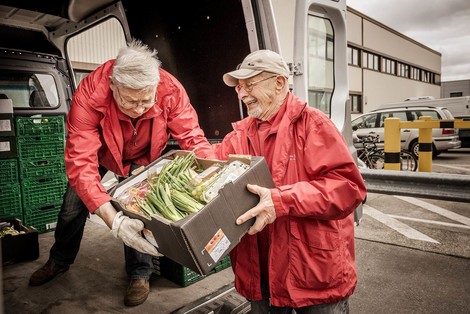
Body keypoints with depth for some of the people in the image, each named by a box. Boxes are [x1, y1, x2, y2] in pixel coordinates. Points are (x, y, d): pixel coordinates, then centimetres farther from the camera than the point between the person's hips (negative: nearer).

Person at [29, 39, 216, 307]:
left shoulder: (171, 90, -38)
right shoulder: (90, 94, -42)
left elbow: (193, 137, -34)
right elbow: (81, 162, -46)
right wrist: (112, 220, -58)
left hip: (141, 157, 0)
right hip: (99, 152, 1)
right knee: (73, 206, 11)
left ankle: (140, 275, 13)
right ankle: (59, 261, 42)